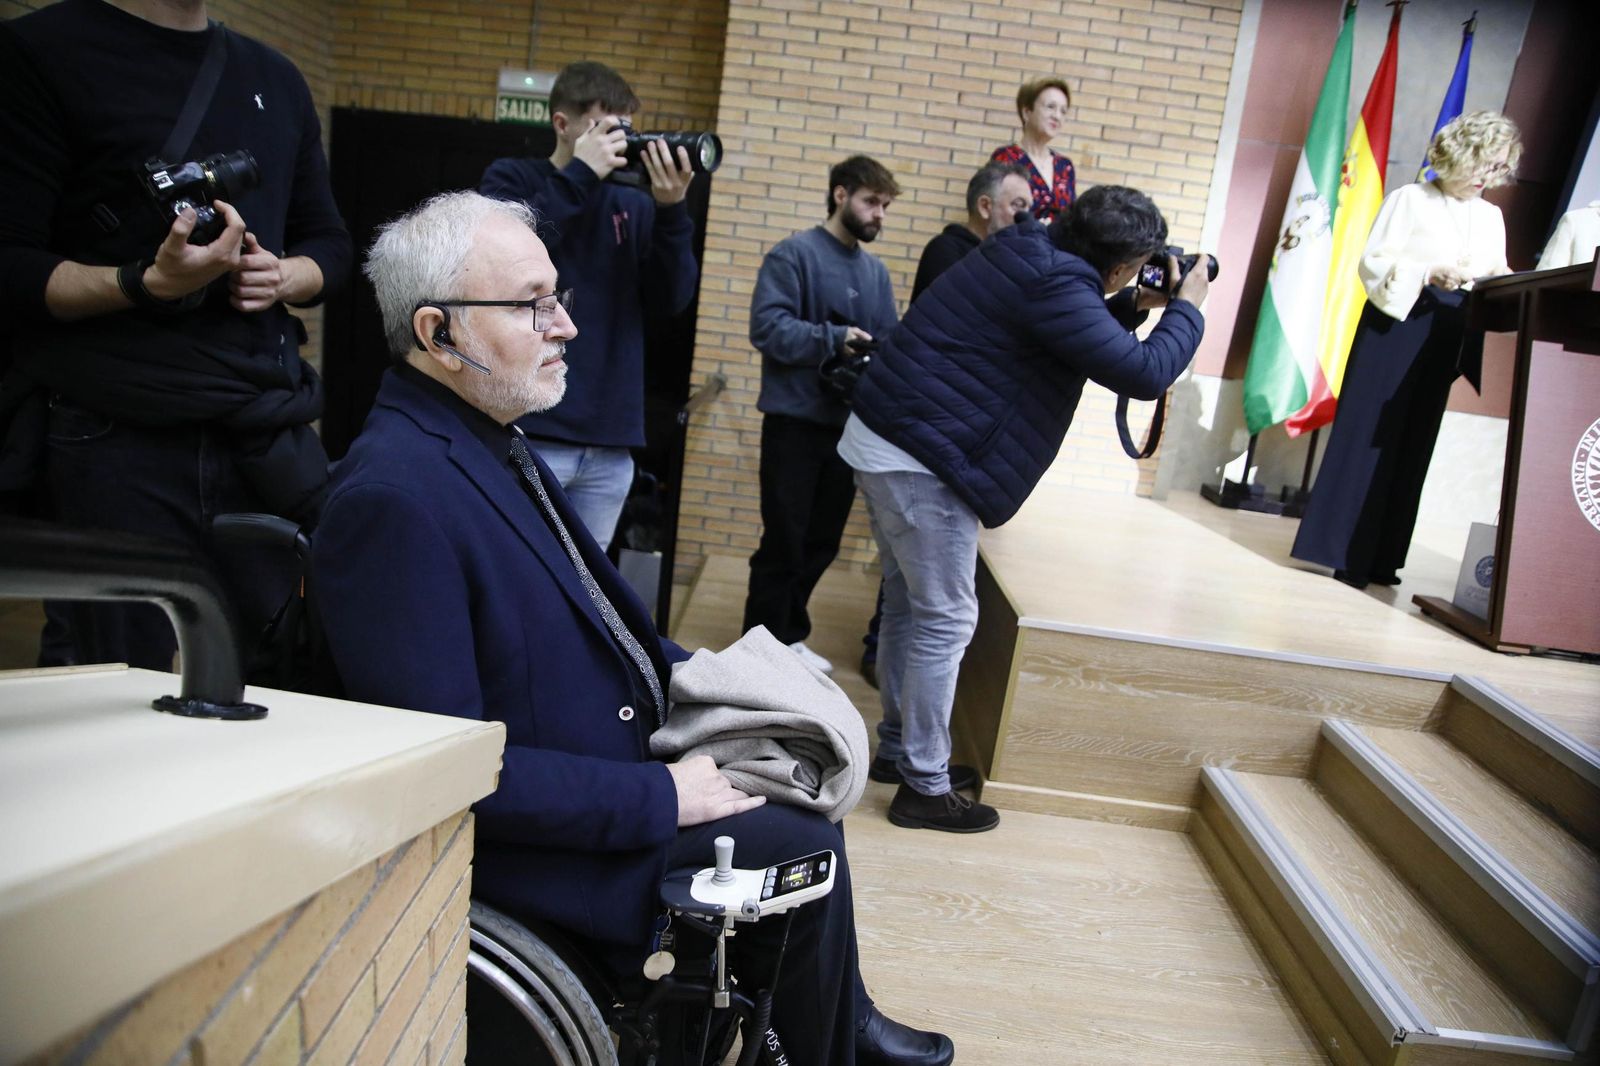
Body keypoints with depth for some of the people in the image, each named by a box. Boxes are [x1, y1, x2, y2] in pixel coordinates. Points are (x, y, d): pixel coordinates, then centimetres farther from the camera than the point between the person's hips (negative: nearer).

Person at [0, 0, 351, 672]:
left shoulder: (277, 80, 17)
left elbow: (330, 244, 21)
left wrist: (285, 275, 0)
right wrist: (151, 284, -21)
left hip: (273, 432, 4)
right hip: (118, 440, -4)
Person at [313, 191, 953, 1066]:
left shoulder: (491, 439, 3)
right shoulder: (393, 497, -27)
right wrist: (659, 797, -23)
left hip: (624, 757, 9)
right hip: (531, 841, -9)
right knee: (802, 849, -9)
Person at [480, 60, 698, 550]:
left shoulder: (634, 202, 11)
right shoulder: (512, 179, 5)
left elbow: (671, 300, 4)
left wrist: (671, 210, -10)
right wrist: (579, 175, -13)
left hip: (611, 444, 3)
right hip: (530, 432, -3)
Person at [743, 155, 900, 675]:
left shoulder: (876, 271, 11)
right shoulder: (794, 253, -8)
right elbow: (767, 326, -18)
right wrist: (835, 339, -25)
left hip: (849, 424, 6)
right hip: (796, 420, -6)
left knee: (822, 542, 14)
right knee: (784, 542, 0)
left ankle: (789, 635, 29)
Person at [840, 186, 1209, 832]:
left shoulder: (1030, 252, 13)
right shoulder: (1054, 283, -17)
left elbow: (1080, 337, 29)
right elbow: (1144, 372, -18)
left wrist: (1134, 307, 19)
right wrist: (1186, 309, -1)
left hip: (880, 440, 10)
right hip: (921, 461, -10)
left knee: (908, 605, 18)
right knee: (945, 620, -2)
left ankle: (898, 746, 32)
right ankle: (925, 788, 8)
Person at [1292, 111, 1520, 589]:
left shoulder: (1491, 217, 16)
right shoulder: (1412, 199, 0)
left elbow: (1498, 276, 15)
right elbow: (1373, 261, -7)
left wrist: (1489, 281, -8)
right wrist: (1428, 273, -19)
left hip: (1445, 338, 6)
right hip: (1395, 324, -5)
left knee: (1413, 445, 5)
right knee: (1367, 435, -5)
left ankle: (1379, 558, 10)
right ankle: (1345, 554, 0)